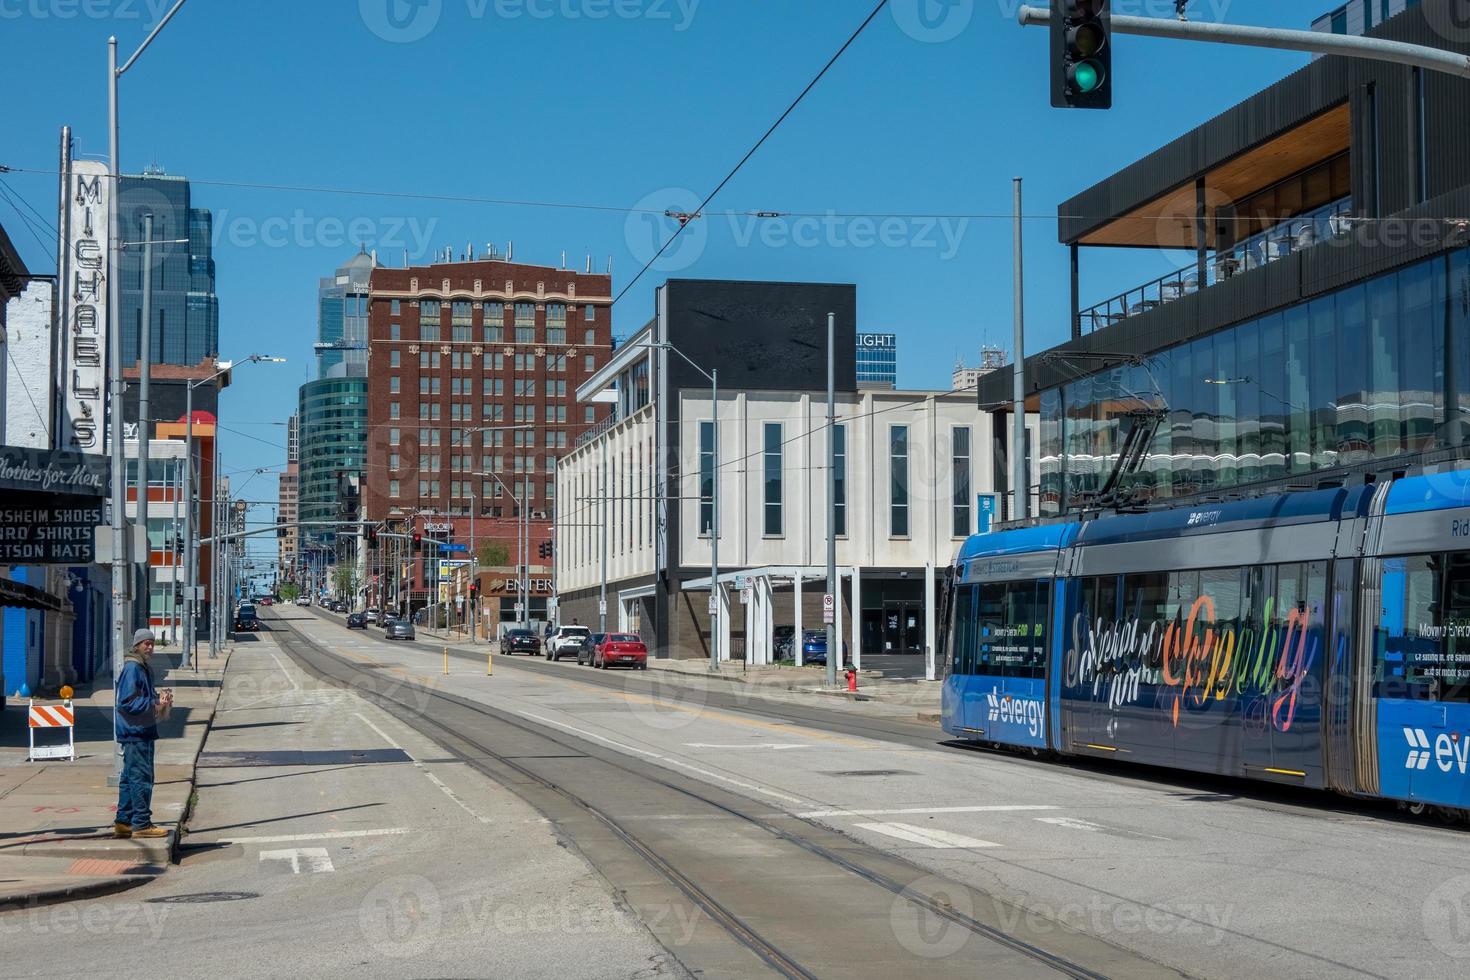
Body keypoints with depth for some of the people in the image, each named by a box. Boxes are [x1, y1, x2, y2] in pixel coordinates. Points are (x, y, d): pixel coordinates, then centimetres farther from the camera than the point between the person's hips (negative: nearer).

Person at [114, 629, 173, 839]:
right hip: (135, 732, -11)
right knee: (142, 778, -7)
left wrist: (159, 698, 6)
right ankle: (141, 824, -4)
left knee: (130, 778, 14)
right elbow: (127, 702, -20)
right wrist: (155, 705, -19)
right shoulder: (132, 669, -14)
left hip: (140, 732, 11)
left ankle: (123, 822, 20)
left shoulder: (143, 669, 17)